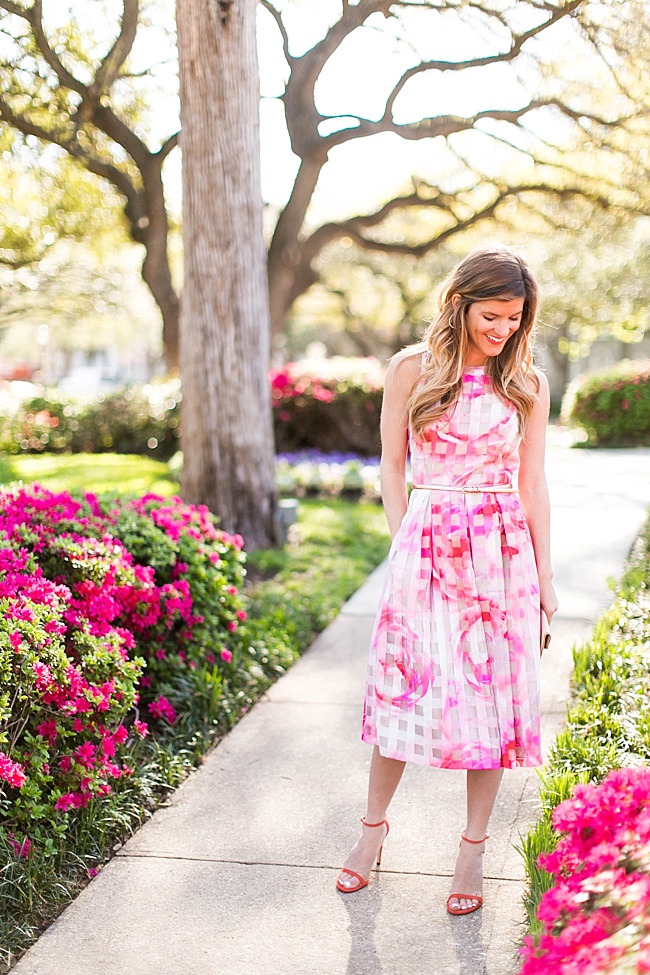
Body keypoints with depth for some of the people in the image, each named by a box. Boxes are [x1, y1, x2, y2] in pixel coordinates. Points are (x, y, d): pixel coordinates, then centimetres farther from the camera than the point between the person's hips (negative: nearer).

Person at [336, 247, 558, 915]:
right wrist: (405, 545, -1)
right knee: (406, 686, 3)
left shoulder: (526, 382, 4)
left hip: (504, 552, 1)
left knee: (495, 694, 4)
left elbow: (531, 483, 6)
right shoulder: (412, 369, 1)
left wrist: (544, 576, 5)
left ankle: (474, 847, 18)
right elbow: (391, 466, 5)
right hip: (425, 547, -1)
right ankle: (374, 825, 24)